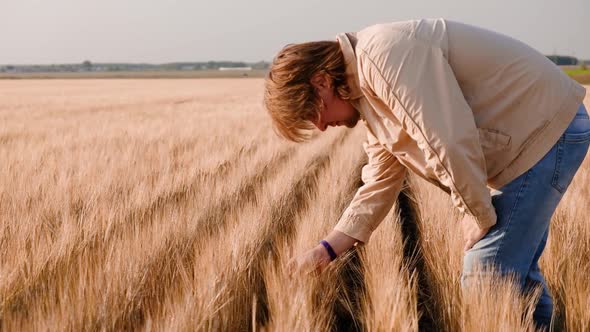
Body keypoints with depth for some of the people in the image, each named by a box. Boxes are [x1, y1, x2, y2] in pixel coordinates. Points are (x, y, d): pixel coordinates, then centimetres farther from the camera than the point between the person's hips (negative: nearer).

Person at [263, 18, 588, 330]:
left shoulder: (384, 54, -24)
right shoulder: (365, 91, 10)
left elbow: (449, 144, -29)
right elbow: (380, 185, 13)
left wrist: (479, 217, -14)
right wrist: (326, 250, 8)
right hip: (531, 135, 10)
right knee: (516, 268, 20)